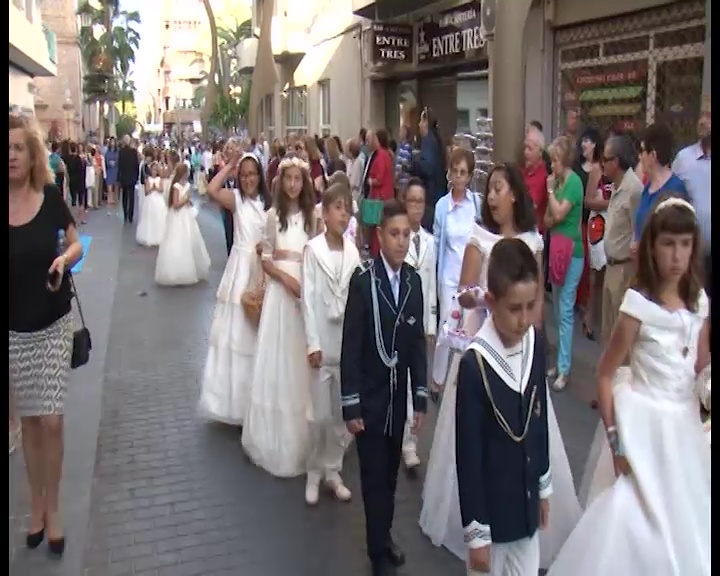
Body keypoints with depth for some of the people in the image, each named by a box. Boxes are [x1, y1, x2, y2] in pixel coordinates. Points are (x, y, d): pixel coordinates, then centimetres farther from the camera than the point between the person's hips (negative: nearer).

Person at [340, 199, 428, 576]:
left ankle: (384, 535, 37)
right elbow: (350, 347, -15)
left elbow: (418, 342, 4)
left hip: (398, 396, 5)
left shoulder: (413, 280, -1)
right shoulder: (363, 280, -17)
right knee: (374, 476, 6)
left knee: (390, 473, 17)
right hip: (370, 398, -4)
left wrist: (421, 398, 4)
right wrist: (350, 406, -14)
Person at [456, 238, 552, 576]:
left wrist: (543, 485, 15)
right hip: (491, 509, -5)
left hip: (525, 503, 5)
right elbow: (467, 454, -18)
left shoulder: (535, 345, -8)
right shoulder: (475, 364, -24)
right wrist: (476, 533, -12)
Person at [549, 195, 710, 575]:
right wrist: (615, 439, -14)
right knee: (630, 524, -2)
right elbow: (605, 375, -12)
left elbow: (696, 370, 13)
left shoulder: (698, 302, 1)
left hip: (684, 423, 6)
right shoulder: (638, 304, -15)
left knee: (682, 525, 16)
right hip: (643, 423, -6)